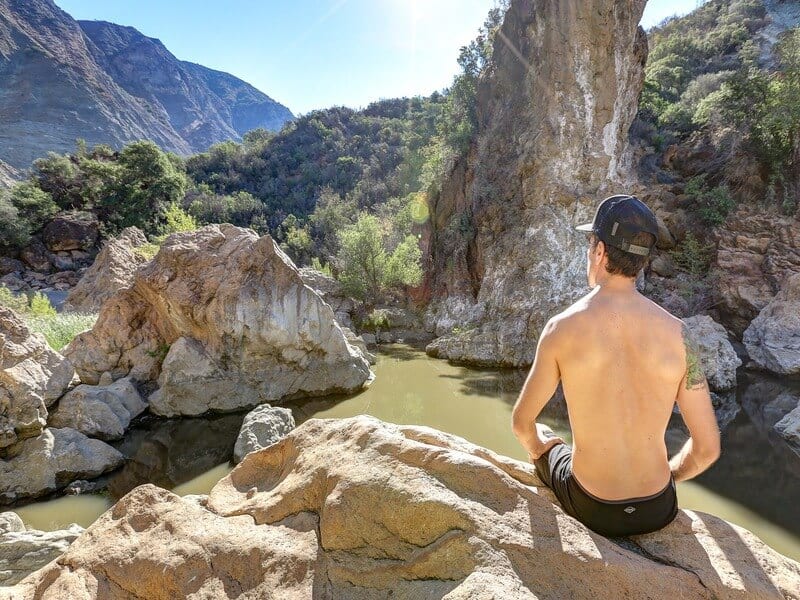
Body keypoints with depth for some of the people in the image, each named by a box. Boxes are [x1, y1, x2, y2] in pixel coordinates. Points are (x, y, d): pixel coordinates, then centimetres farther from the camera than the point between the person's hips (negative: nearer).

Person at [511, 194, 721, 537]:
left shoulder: (562, 328, -19)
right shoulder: (677, 332, -12)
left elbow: (521, 422, -7)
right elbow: (707, 448, -6)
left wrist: (536, 448, 16)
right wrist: (667, 473, 15)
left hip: (591, 512, -2)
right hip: (659, 510, 3)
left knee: (545, 441, 30)